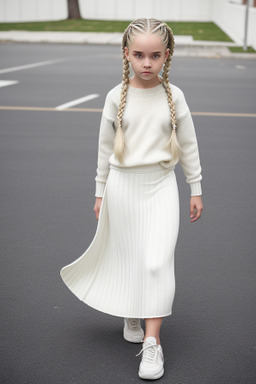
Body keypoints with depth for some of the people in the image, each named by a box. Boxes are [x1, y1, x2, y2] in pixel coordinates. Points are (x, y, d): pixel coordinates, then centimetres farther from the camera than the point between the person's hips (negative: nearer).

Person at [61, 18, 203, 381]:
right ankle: (131, 314, 38)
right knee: (128, 256, 11)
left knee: (158, 261, -9)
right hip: (123, 184, 1)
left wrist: (196, 190, 7)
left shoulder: (174, 96, -2)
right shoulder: (117, 97, -2)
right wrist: (101, 191, 9)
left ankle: (152, 342, -3)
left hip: (161, 186, -1)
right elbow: (105, 147, 6)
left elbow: (188, 145, 5)